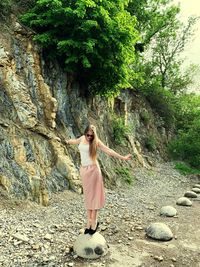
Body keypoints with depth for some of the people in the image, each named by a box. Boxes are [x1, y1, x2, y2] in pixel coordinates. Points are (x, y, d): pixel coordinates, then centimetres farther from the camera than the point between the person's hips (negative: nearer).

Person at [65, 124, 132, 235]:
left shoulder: (96, 141, -8)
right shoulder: (82, 138, 7)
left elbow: (108, 150, -13)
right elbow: (75, 141, 29)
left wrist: (122, 157, -20)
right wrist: (68, 141, 50)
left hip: (93, 169, -5)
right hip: (83, 169, 5)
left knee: (93, 195, -1)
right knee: (87, 196, 9)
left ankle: (94, 222, 9)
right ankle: (89, 222, 17)